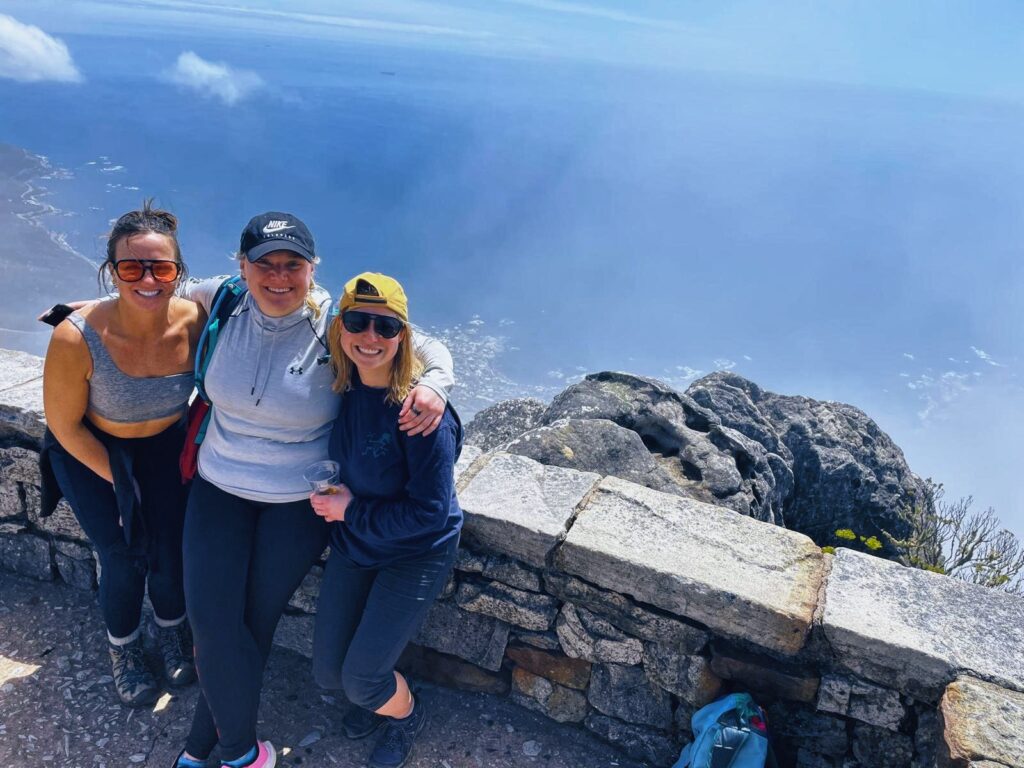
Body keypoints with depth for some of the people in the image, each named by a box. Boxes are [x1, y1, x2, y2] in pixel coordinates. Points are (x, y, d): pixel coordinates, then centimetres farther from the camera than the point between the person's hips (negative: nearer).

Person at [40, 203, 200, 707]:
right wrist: (119, 479, -11)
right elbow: (64, 424, -17)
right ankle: (123, 649, 33)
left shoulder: (194, 322, -25)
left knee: (170, 551, 1)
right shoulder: (77, 338, -31)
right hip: (91, 453, -2)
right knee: (122, 559, 1)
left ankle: (172, 629, 35)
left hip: (165, 447, 2)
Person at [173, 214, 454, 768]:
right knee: (210, 621, -1)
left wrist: (435, 384, -30)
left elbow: (429, 347, -10)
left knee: (254, 621, 9)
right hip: (219, 488, 3)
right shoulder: (222, 302, -7)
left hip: (299, 503, -3)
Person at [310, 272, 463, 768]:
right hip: (352, 544, 6)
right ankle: (380, 691, 48)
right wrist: (323, 495, -11)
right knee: (328, 671, 13)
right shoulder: (338, 388, -12)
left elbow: (430, 510, -26)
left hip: (417, 554, -5)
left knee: (360, 679, -1)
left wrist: (352, 511, -19)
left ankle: (406, 714, 34)